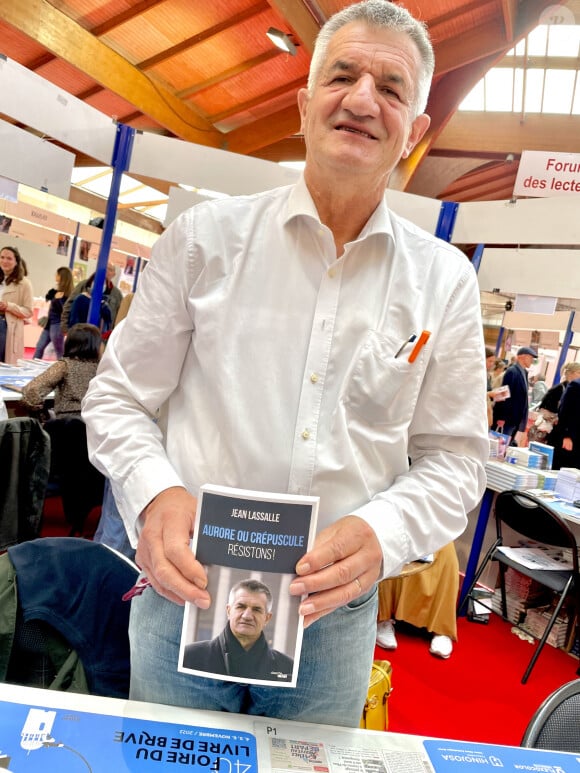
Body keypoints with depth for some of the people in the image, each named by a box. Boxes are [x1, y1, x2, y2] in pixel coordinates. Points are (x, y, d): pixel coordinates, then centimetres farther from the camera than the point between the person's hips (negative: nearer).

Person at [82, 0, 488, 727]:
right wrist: (153, 492, -20)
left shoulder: (446, 280, -2)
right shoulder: (206, 236, -6)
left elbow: (453, 457, 1)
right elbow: (119, 398, 0)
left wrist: (383, 532, -18)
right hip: (186, 592, 0)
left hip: (336, 618, 2)